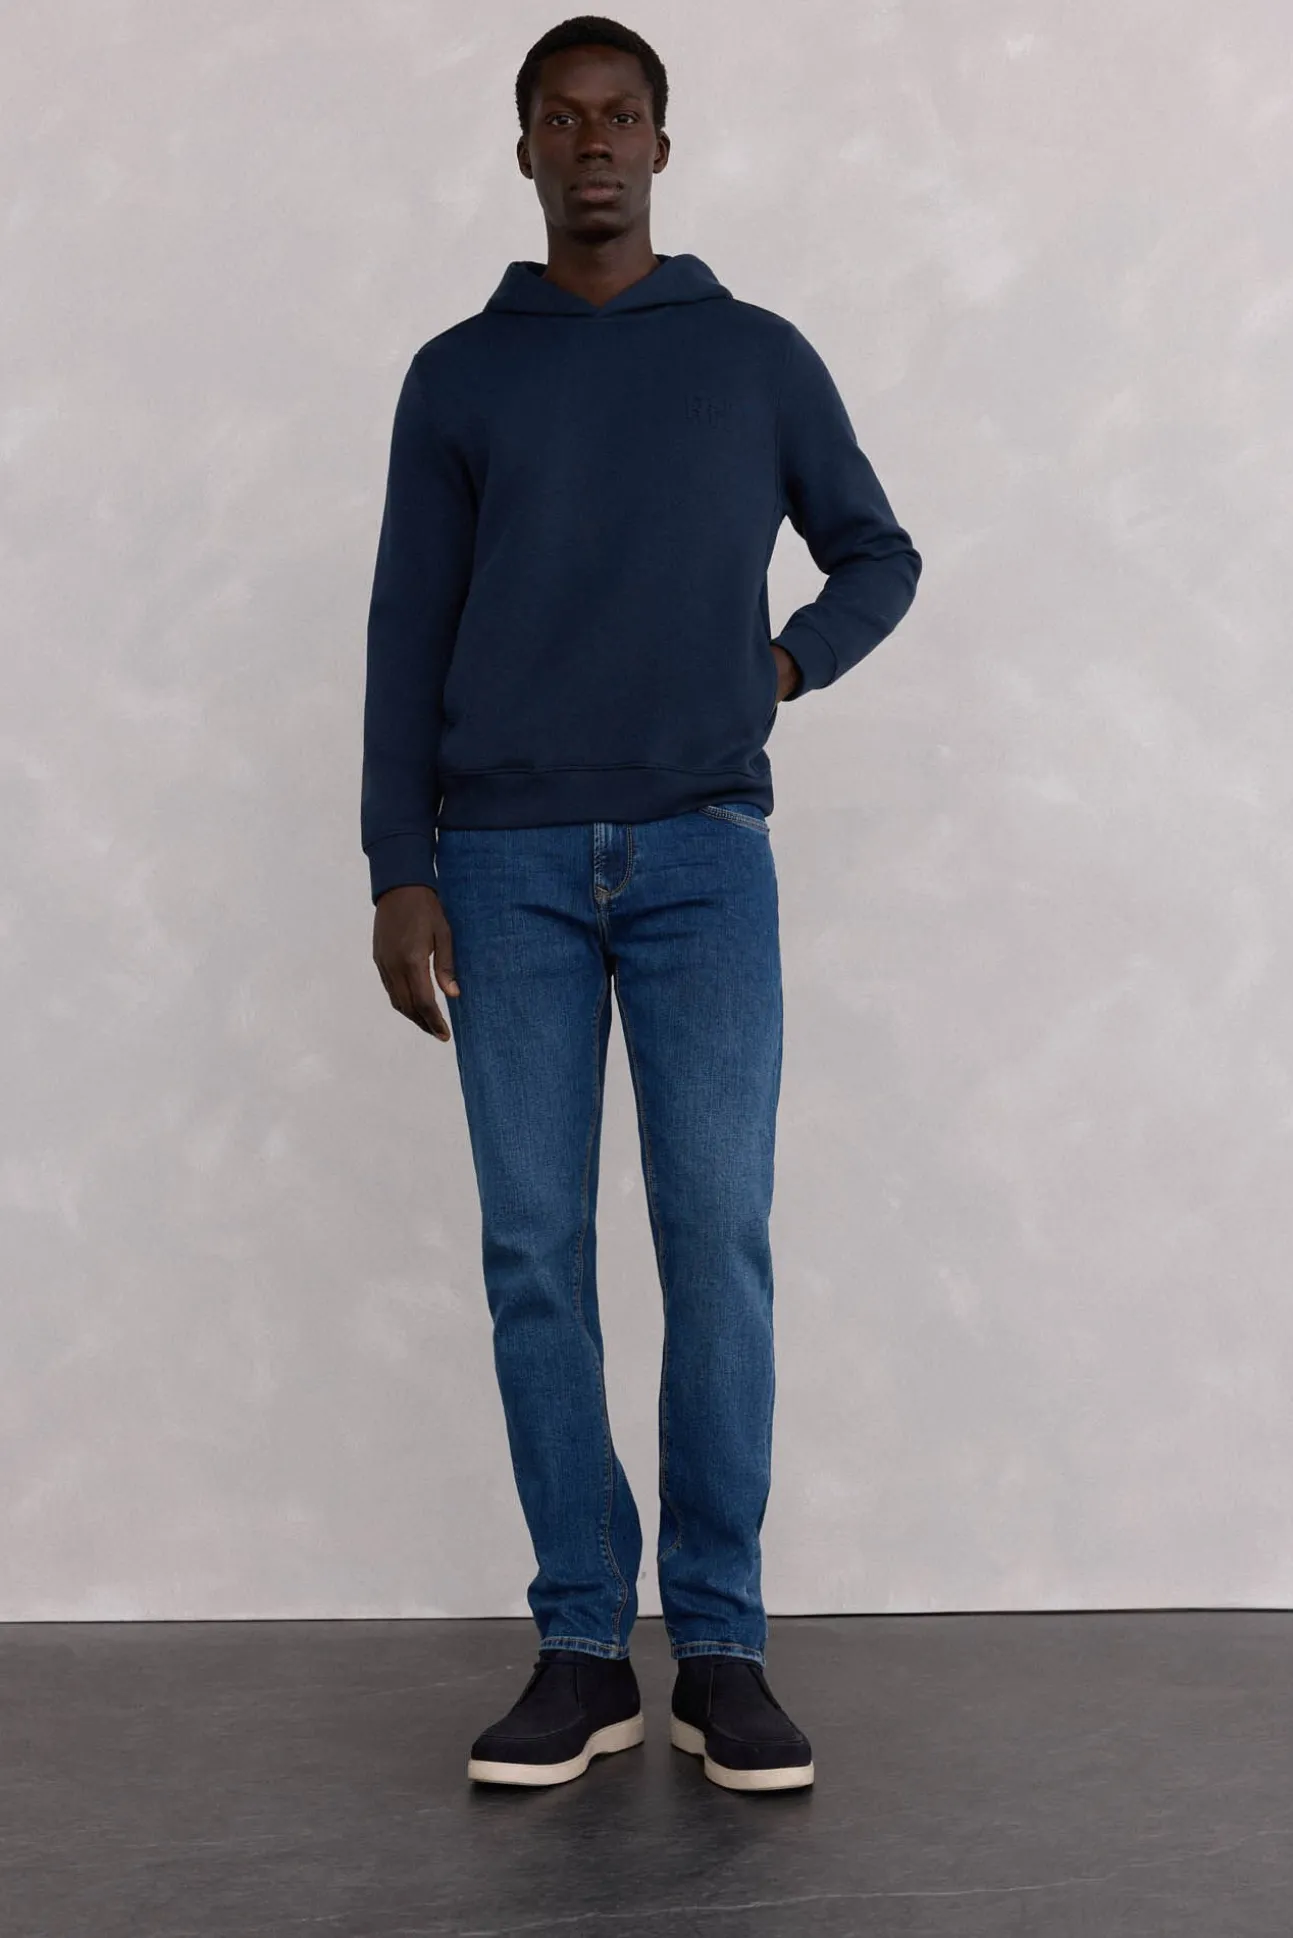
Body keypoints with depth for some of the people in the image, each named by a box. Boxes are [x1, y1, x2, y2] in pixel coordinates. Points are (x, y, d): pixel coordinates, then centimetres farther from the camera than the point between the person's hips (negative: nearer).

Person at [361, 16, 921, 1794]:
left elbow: (880, 558, 19)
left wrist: (785, 667, -1)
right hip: (508, 863, 1)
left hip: (706, 857, 0)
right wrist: (398, 874, -2)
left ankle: (722, 1647, 4)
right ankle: (583, 1646, 8)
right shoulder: (455, 376, 10)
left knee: (718, 1244, -5)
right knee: (535, 1255, -1)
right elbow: (408, 634, 7)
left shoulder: (761, 358, 10)